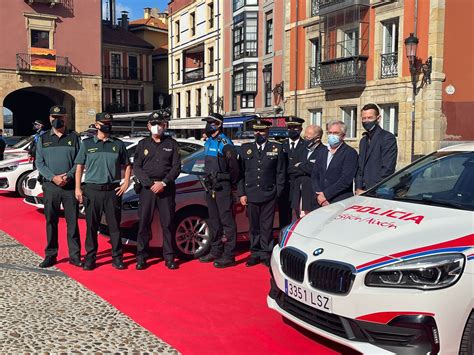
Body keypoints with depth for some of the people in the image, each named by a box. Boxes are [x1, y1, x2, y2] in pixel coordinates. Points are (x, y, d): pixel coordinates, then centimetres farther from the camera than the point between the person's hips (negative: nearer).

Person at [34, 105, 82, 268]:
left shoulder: (74, 137, 6)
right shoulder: (43, 139, 10)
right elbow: (39, 163, 4)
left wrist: (69, 176, -14)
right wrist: (53, 177, -11)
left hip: (70, 185, -1)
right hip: (50, 186, 2)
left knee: (72, 221, 1)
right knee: (51, 221, 7)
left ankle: (74, 255, 8)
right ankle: (50, 255, 16)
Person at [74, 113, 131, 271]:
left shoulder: (118, 144, 9)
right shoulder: (87, 144, 8)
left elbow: (127, 165, 15)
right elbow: (79, 167, 8)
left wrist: (126, 182, 1)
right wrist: (78, 188, -1)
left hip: (113, 191, 0)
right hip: (92, 190, 0)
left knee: (115, 226, 3)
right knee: (91, 226, 4)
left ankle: (117, 258, 11)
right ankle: (90, 258, 14)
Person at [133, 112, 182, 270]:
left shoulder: (171, 144, 10)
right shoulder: (143, 144, 11)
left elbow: (176, 167, 3)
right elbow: (136, 168, 5)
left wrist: (163, 183, -10)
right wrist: (151, 184, -8)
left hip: (167, 188, 0)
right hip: (147, 188, 1)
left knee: (167, 223, 0)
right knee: (144, 223, -1)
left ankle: (169, 257, 8)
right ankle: (141, 257, 7)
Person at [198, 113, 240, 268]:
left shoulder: (225, 143, -12)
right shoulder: (208, 142, 15)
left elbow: (234, 166, -12)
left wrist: (230, 183, -2)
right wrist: (208, 182, 17)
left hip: (222, 187, -9)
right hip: (210, 187, 9)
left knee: (226, 220, -6)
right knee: (214, 221, 15)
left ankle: (229, 256, -4)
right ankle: (216, 251, 26)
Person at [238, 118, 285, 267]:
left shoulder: (277, 149, 4)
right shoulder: (246, 148, 9)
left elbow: (280, 174, 4)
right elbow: (240, 172, 7)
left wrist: (277, 193, -2)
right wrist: (241, 193, 1)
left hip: (269, 195, -2)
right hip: (251, 195, 2)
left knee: (267, 226, 4)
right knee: (254, 226, 9)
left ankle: (266, 253, 15)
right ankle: (255, 253, 19)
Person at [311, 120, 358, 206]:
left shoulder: (350, 153, -3)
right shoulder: (322, 152, 16)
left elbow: (346, 179, -13)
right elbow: (314, 176, 11)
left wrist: (325, 195, -13)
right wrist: (318, 195, -5)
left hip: (341, 202, -5)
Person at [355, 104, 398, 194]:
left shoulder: (388, 138, -7)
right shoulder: (363, 141, 19)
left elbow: (388, 169, -14)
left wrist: (369, 191, -14)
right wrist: (358, 189, 2)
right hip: (362, 193, 7)